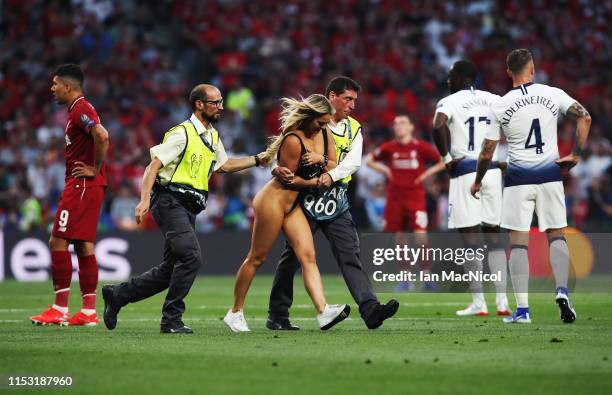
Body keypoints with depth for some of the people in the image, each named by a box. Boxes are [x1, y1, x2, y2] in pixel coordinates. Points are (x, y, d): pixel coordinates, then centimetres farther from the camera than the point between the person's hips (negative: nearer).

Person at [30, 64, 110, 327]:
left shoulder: (80, 109, -13)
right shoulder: (78, 110, 19)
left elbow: (102, 137, -29)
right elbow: (97, 138, 28)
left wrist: (95, 169, -19)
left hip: (82, 185, -10)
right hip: (81, 186, 10)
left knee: (58, 241, -10)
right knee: (83, 245, 9)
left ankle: (60, 310, -10)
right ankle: (88, 312, 8)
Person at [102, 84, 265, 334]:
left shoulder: (213, 136, 16)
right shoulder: (182, 133, -10)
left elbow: (224, 165, 31)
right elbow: (154, 164, -14)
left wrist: (258, 160, 24)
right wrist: (145, 199, -25)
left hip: (188, 209, 9)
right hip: (170, 202, -9)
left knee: (170, 270, 8)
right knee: (191, 257, -21)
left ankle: (117, 295, 22)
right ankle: (171, 320, -13)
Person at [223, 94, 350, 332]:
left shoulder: (324, 134, 4)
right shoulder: (293, 141, -21)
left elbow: (333, 167, 8)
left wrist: (321, 159, -13)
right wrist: (314, 182, -5)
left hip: (293, 206, 8)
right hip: (273, 201, -8)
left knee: (308, 257, -7)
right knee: (257, 258, 2)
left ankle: (323, 312, -18)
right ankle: (235, 313, 13)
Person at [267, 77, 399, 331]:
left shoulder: (353, 129, 10)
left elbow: (353, 162, -5)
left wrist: (332, 175, -24)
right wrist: (277, 169, -29)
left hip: (336, 203, 4)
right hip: (305, 198, -4)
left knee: (350, 255, -5)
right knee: (292, 256, 2)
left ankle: (370, 310, -14)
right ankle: (277, 316, 12)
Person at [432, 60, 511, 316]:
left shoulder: (449, 102, -3)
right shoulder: (494, 100, 12)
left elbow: (438, 127, -22)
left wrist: (446, 157, -10)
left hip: (465, 172, -4)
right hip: (493, 170, 4)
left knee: (470, 239, 0)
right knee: (494, 236, 12)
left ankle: (478, 303, -1)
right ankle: (502, 301, 6)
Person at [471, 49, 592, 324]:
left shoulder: (499, 106, -4)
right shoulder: (553, 95, -1)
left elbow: (487, 153, -1)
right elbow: (584, 118, -7)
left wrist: (477, 182, 14)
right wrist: (576, 155, 0)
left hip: (518, 178, -1)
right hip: (550, 174, 1)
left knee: (518, 242, 2)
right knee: (556, 235, 13)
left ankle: (522, 309, -4)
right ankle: (562, 291, -7)